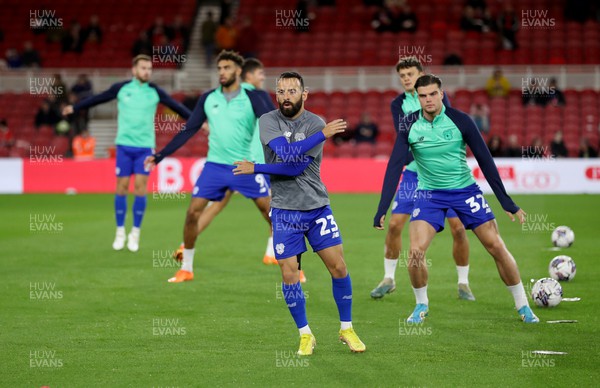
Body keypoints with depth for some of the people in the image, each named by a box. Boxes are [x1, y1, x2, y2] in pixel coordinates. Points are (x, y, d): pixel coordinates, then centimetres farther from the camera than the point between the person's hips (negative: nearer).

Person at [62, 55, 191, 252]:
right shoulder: (121, 88, 0)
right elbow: (97, 99, 9)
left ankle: (135, 233, 5)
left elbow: (177, 107, 5)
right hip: (124, 145, 0)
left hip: (145, 147, 0)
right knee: (122, 186, 1)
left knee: (140, 186, -5)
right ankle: (120, 232, 12)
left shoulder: (155, 92, 1)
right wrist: (75, 108, 14)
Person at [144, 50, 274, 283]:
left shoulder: (252, 98, -5)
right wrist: (160, 156, 6)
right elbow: (188, 131, 8)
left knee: (271, 213, -5)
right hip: (215, 166, 2)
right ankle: (186, 269, 9)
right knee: (192, 213, -6)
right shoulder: (208, 99, 4)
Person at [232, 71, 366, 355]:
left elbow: (297, 167, -15)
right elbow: (288, 153, -20)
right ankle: (305, 336, 12)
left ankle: (346, 329, 16)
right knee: (289, 274, -3)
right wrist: (323, 134, -19)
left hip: (317, 207, 0)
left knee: (338, 267, -1)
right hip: (284, 211, 0)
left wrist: (256, 168, -14)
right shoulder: (268, 122, -3)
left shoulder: (316, 124, -5)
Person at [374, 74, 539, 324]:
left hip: (465, 190, -1)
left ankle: (523, 306, 13)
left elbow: (484, 160, -10)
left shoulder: (460, 120, -14)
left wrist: (506, 202, -12)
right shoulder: (410, 125, -11)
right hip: (429, 194, 1)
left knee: (497, 247, -4)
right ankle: (421, 305, 10)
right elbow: (395, 166, -11)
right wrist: (382, 209, -19)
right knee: (416, 251, -16)